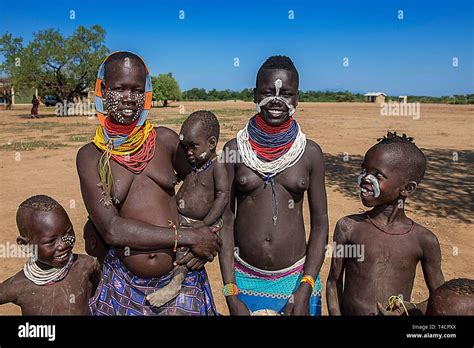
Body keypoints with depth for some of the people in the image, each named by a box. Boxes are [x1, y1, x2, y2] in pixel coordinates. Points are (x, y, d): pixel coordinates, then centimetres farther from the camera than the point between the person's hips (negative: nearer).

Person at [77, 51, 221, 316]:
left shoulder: (165, 139, -2)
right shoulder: (90, 156, -5)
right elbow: (111, 229, -14)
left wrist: (207, 240, -5)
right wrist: (188, 237, -18)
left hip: (182, 277, 1)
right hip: (125, 284, -1)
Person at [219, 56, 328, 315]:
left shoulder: (310, 152, -4)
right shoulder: (235, 149, -6)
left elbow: (320, 223, -1)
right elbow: (225, 221, -5)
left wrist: (305, 290, -8)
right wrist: (230, 294, -7)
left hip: (296, 279, 1)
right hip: (244, 279, 0)